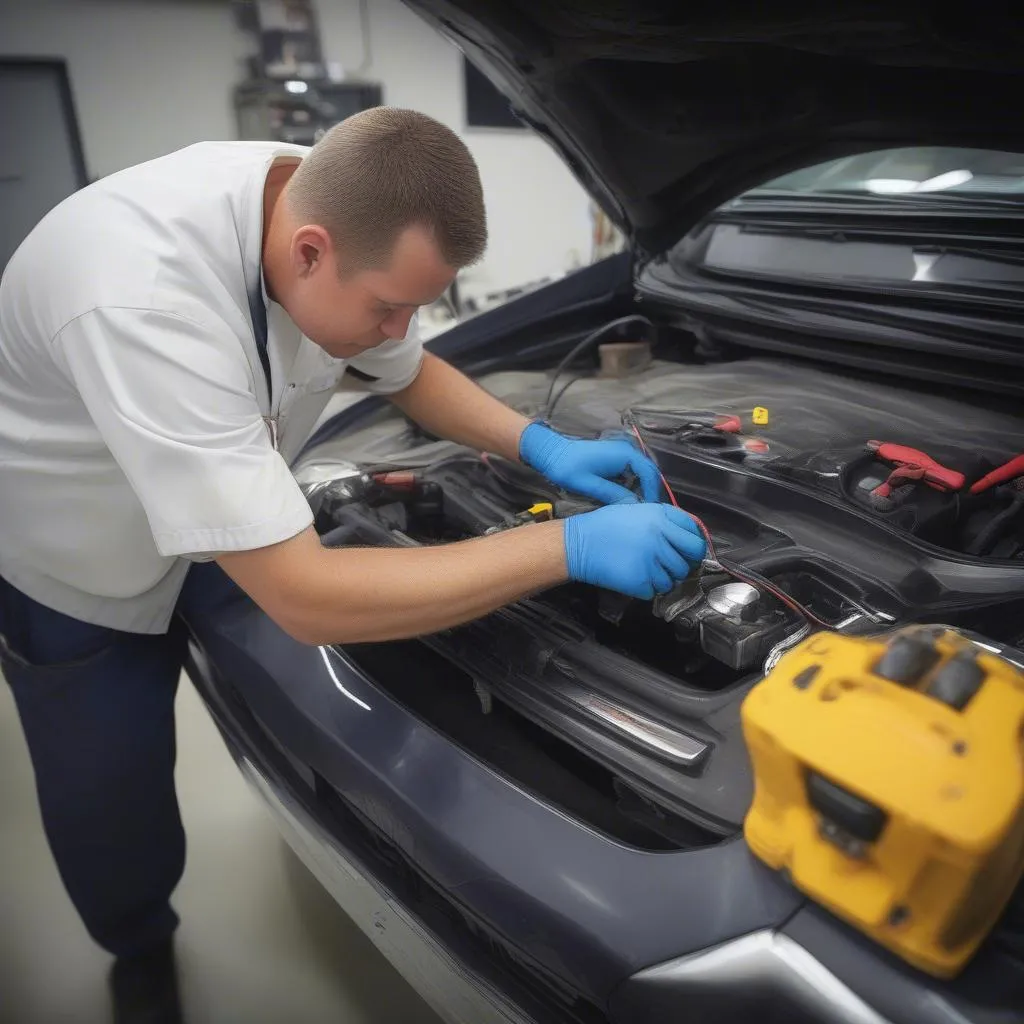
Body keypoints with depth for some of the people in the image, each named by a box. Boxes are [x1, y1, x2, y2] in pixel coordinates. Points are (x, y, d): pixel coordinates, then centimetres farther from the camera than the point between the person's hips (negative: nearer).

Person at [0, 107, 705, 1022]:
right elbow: (307, 600, -44)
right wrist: (571, 547, -41)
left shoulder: (330, 207, -21)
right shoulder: (148, 302, -45)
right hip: (78, 569, -5)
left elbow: (407, 372, -1)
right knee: (113, 804, 7)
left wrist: (540, 446, -16)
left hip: (214, 531, 6)